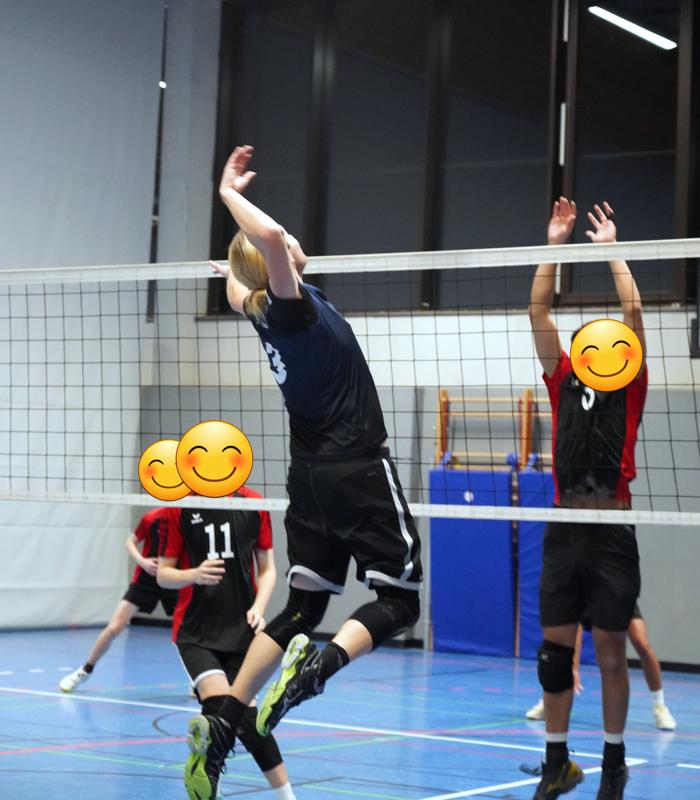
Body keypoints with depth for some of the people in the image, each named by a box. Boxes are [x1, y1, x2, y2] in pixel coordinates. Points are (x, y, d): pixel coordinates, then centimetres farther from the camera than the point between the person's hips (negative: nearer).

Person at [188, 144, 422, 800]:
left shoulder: (263, 309, 7)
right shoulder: (294, 304, -14)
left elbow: (236, 288, 33)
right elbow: (271, 238, -34)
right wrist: (230, 195, -18)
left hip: (310, 475, 8)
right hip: (358, 472, -7)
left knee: (302, 607, 9)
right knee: (399, 599, -2)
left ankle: (222, 725, -2)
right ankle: (319, 665, -29)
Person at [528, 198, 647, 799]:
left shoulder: (629, 384, 6)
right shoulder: (562, 379, 13)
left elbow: (633, 310, -1)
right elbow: (539, 309, 10)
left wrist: (610, 246, 5)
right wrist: (555, 242, 7)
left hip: (612, 534, -3)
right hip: (564, 530, 3)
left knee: (610, 652, 3)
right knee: (555, 650, 5)